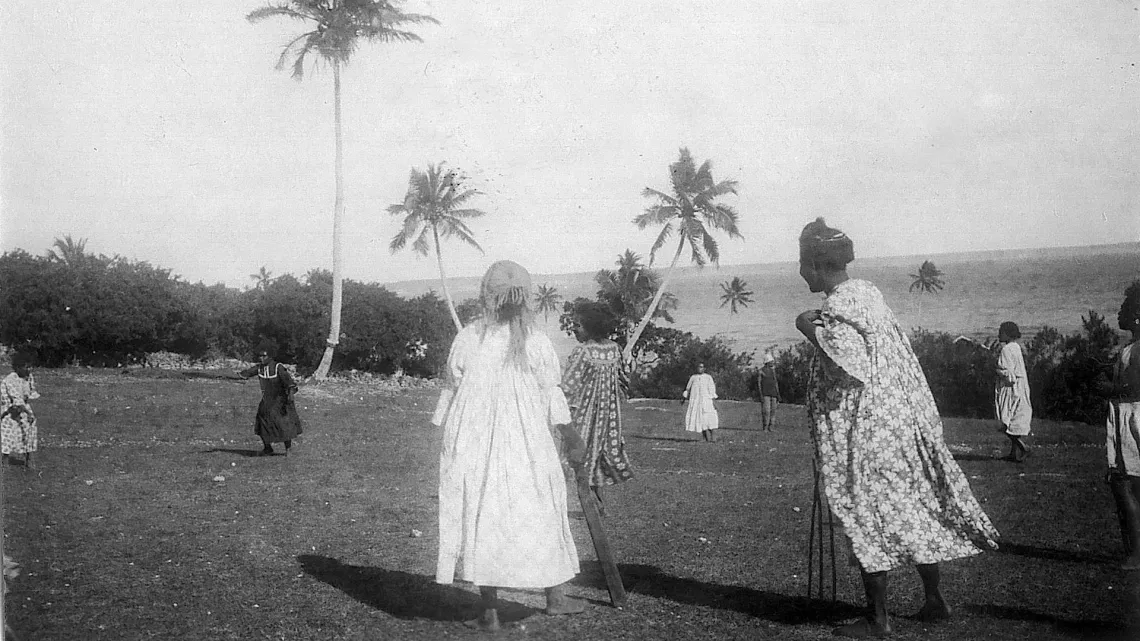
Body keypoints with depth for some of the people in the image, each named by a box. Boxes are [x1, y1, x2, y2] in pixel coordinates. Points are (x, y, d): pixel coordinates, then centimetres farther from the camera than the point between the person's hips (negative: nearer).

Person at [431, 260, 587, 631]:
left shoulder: (467, 339, -2)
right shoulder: (536, 342, -5)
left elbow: (452, 391, 3)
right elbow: (552, 398, 0)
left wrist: (448, 441, 13)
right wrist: (572, 438, 12)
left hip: (473, 447, 1)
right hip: (527, 447, 0)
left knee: (482, 517, 6)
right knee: (539, 515, 13)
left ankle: (489, 612, 8)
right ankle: (555, 597, 23)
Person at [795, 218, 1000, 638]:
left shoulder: (836, 313, -19)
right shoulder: (867, 292, 8)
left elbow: (852, 371, -29)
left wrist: (812, 332, -22)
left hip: (865, 433, -9)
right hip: (900, 421, 9)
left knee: (868, 520, 1)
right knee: (913, 508, 16)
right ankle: (935, 600, 27)